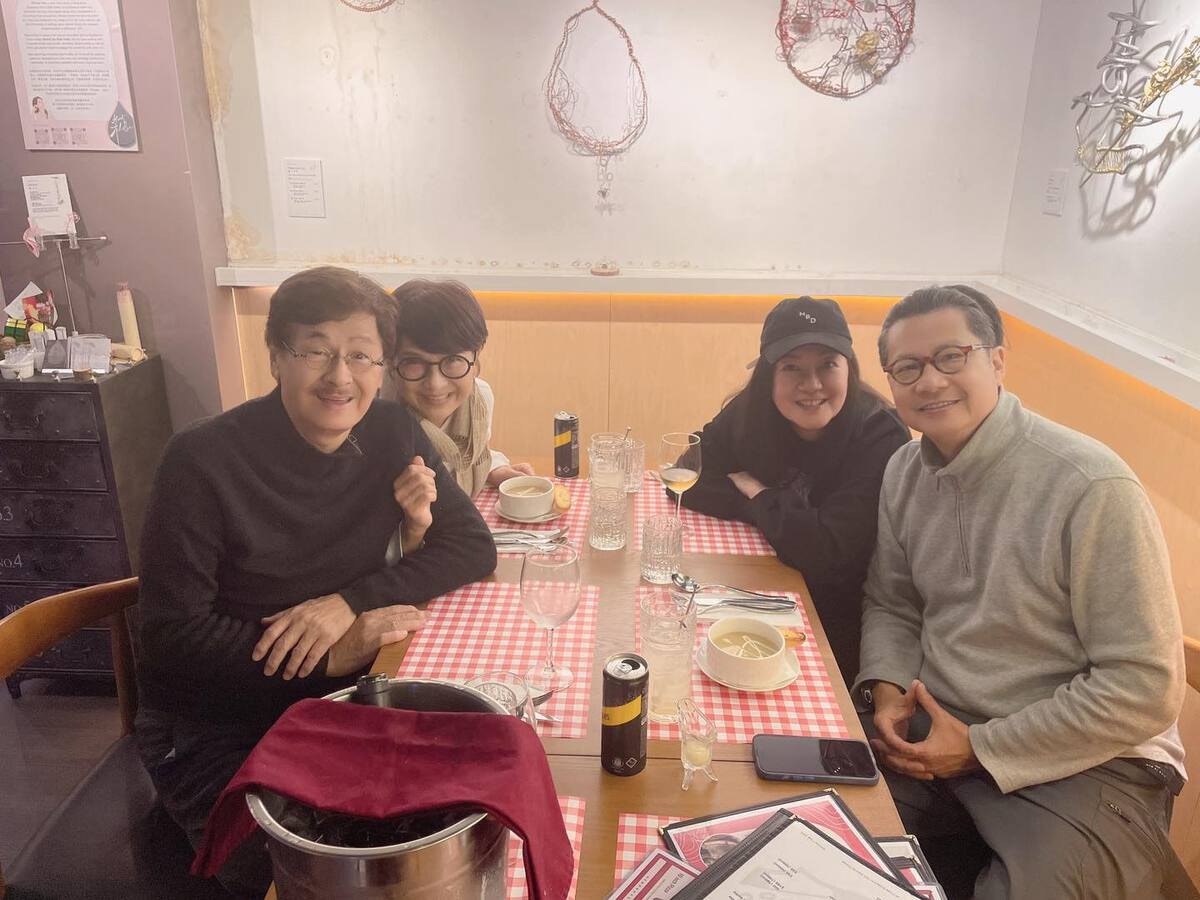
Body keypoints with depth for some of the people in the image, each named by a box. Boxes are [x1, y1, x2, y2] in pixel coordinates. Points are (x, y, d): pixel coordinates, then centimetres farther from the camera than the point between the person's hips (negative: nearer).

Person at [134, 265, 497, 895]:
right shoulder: (204, 462, -18)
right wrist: (331, 656, -27)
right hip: (213, 731, -3)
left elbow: (474, 547, -6)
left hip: (339, 702, 4)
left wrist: (350, 602, -21)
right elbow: (171, 638, -17)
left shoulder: (391, 434, -6)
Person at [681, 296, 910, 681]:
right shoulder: (750, 412, -8)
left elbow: (828, 553, -28)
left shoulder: (881, 437, -21)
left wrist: (757, 493, -14)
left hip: (836, 631, -4)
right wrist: (776, 507, -17)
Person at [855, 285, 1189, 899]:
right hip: (936, 724, 5)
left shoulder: (1092, 488, -21)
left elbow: (1146, 687, -19)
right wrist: (886, 691, -8)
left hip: (1085, 761, -5)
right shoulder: (905, 472, -1)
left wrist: (981, 749, -16)